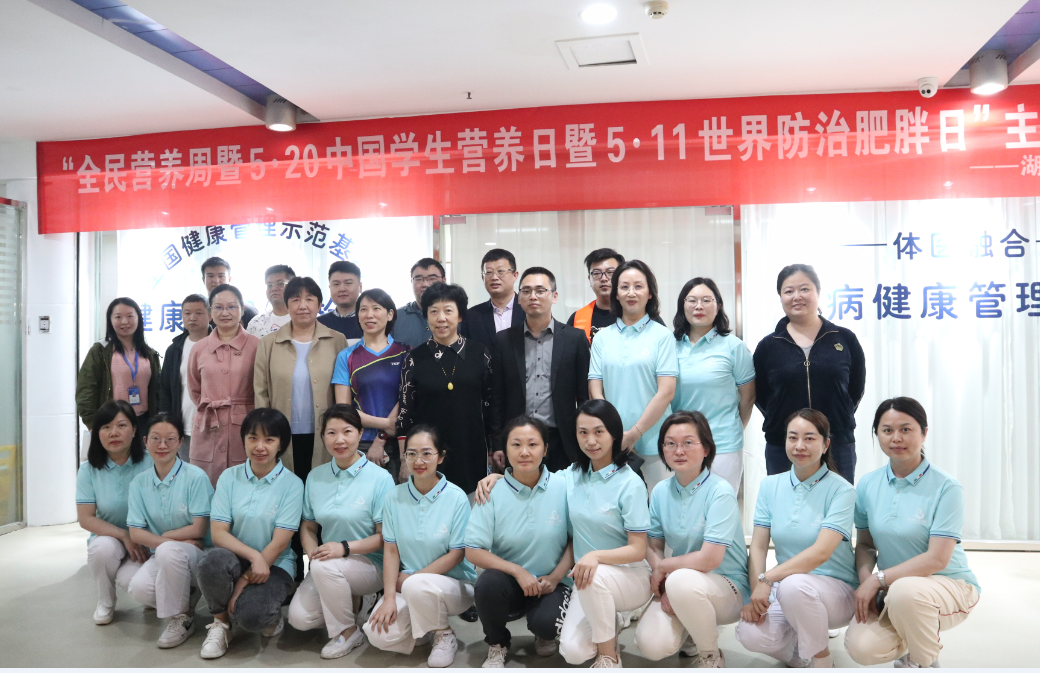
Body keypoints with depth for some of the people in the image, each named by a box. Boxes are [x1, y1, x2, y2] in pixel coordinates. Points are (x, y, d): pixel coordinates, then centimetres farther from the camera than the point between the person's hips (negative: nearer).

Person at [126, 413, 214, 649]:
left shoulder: (195, 477, -10)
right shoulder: (139, 483, 4)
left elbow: (199, 529, -11)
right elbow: (135, 532, -1)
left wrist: (165, 537, -3)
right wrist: (173, 540, -15)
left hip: (199, 554, -4)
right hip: (162, 557, 4)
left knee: (169, 551, -35)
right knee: (139, 588, -27)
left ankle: (182, 618, -12)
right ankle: (186, 595, 7)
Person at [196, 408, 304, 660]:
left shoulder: (292, 484, -8)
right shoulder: (229, 478, -1)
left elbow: (279, 543, -11)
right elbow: (218, 532, -7)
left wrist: (244, 583, -16)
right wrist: (253, 555, -23)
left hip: (274, 565, -2)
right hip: (235, 558, 2)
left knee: (250, 616, -31)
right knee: (213, 561, -33)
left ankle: (269, 613, 8)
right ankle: (221, 622, -4)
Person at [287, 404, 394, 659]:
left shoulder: (380, 478, -12)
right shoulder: (315, 477, 5)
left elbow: (385, 537, -12)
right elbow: (308, 526, 10)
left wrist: (345, 548, -24)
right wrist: (313, 553, -10)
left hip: (370, 564, -5)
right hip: (327, 566, 5)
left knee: (325, 566, -33)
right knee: (299, 618, -17)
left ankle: (348, 632, -9)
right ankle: (349, 600, 14)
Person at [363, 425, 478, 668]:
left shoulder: (456, 498, -12)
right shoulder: (395, 497, -2)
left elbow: (456, 555, -12)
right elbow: (391, 549, -2)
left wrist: (410, 577, -14)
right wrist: (389, 598, -13)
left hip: (454, 583, -3)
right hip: (406, 584, 3)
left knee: (416, 586, -35)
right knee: (379, 634, -20)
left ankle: (445, 636, -5)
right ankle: (425, 622, 11)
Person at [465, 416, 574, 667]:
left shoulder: (563, 486, -8)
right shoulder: (492, 492, -10)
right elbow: (473, 551, -11)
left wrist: (555, 577, -13)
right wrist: (518, 571, -20)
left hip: (550, 583, 0)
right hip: (509, 581, 0)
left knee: (547, 622, -30)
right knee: (489, 583, -32)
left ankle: (545, 633, 13)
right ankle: (497, 645, 1)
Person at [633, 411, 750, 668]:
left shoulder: (720, 491, -18)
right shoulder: (660, 492, 0)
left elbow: (710, 559, -24)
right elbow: (653, 546, 3)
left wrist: (663, 567, -10)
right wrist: (665, 585, -16)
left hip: (728, 587, -4)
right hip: (677, 588, 4)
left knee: (682, 580, -37)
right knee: (651, 645, -21)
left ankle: (711, 656, -8)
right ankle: (690, 630, 15)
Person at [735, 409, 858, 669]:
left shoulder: (841, 490, -10)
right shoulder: (770, 485, 4)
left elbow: (820, 553, -21)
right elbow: (758, 547, -1)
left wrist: (767, 579, -27)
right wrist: (756, 592, -16)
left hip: (835, 589, -4)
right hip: (784, 589, 4)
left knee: (793, 584, -37)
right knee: (750, 633, -26)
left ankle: (822, 661, -9)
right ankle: (802, 658, 9)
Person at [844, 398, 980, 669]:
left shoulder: (946, 488, -13)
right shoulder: (868, 484, 0)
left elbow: (937, 559, -18)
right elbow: (865, 544, 6)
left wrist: (878, 579, -21)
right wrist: (866, 580, -14)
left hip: (949, 585, -4)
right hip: (892, 588, 4)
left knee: (904, 590, -38)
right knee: (861, 646, -22)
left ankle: (926, 662, -5)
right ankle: (910, 640, 14)